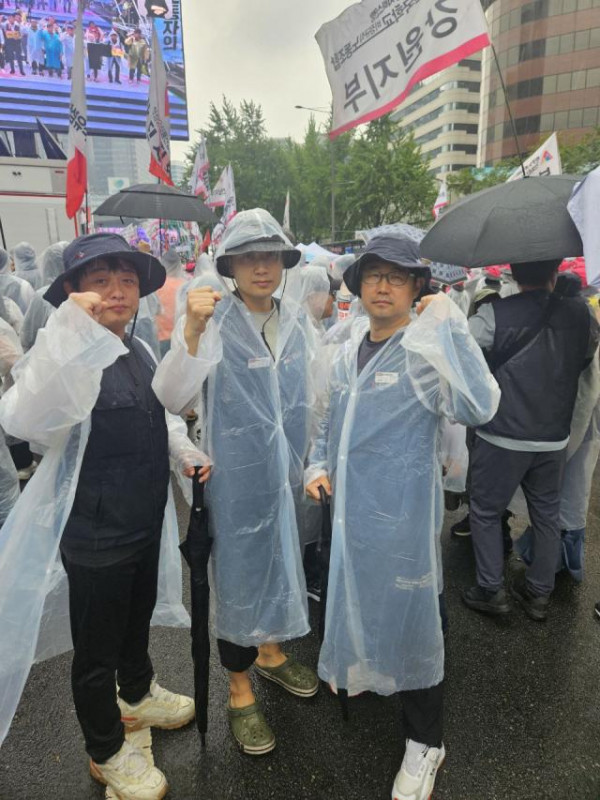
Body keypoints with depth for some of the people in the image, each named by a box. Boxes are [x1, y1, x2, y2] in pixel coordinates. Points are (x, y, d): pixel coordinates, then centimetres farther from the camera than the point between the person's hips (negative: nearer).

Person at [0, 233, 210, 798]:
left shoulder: (138, 352, 3)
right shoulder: (67, 357, -23)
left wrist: (188, 452, 8)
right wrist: (69, 328, -51)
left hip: (145, 518, 8)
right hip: (94, 533, -7)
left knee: (138, 618, 29)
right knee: (96, 647, 15)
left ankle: (137, 696, 57)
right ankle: (106, 752, 41)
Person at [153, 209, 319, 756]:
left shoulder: (298, 321, 2)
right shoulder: (213, 321, -13)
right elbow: (172, 398, -23)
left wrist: (315, 462, 11)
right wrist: (191, 331, -35)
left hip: (288, 470, 5)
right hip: (236, 475, -5)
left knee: (280, 560, 20)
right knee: (239, 572, 9)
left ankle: (271, 653, 48)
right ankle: (240, 691, 33)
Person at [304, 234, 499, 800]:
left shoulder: (425, 352, -14)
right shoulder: (348, 353, 5)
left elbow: (477, 407, -33)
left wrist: (448, 324, -32)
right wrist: (318, 465, 4)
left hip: (402, 513, -6)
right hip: (350, 504, 6)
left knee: (409, 618, 7)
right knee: (354, 598, 24)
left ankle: (424, 742, 30)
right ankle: (358, 674, 55)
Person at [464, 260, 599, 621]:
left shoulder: (494, 316, -15)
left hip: (502, 438, -4)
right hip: (554, 438, 4)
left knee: (486, 512, 13)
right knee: (547, 515, 18)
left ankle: (491, 590, 20)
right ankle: (539, 593, 30)